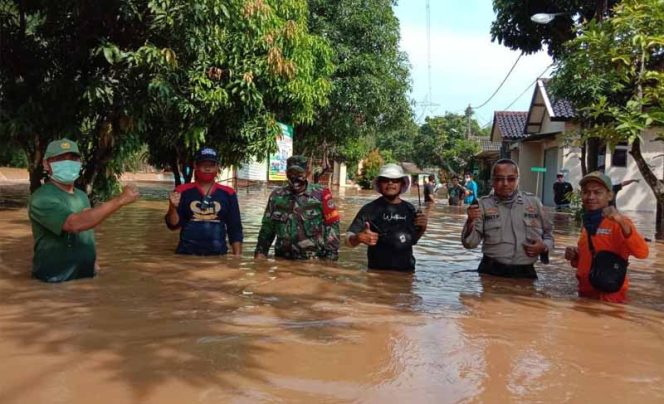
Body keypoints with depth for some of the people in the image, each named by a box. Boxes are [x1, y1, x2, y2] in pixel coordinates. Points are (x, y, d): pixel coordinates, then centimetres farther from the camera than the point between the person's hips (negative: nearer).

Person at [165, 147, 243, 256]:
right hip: (186, 254, 0)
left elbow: (235, 229, 6)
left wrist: (237, 256, -1)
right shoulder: (182, 191, 2)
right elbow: (173, 225, 1)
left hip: (218, 255, 1)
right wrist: (173, 207, -18)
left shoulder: (228, 193, 4)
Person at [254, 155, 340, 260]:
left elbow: (332, 227, -4)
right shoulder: (276, 196, 8)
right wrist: (260, 251, 6)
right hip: (282, 260, 3)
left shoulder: (320, 194, -4)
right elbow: (267, 227, 15)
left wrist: (331, 257, -9)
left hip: (313, 261, -3)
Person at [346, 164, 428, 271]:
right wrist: (359, 238, -35)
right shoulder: (370, 209, -12)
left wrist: (422, 228, -5)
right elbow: (349, 239, -15)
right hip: (378, 271, -4)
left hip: (406, 270, 4)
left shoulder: (410, 209, 1)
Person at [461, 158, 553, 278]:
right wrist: (471, 222, -24)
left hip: (525, 273, 2)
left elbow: (549, 233, 17)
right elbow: (470, 243, -5)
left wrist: (544, 246, -5)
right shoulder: (484, 204, -1)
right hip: (491, 272, -1)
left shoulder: (534, 202, 5)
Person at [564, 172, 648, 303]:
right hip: (585, 293, 7)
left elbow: (642, 253, -28)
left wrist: (622, 222, -38)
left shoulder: (618, 222, -13)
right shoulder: (587, 223, 8)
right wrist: (574, 256, 0)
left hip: (609, 297, -7)